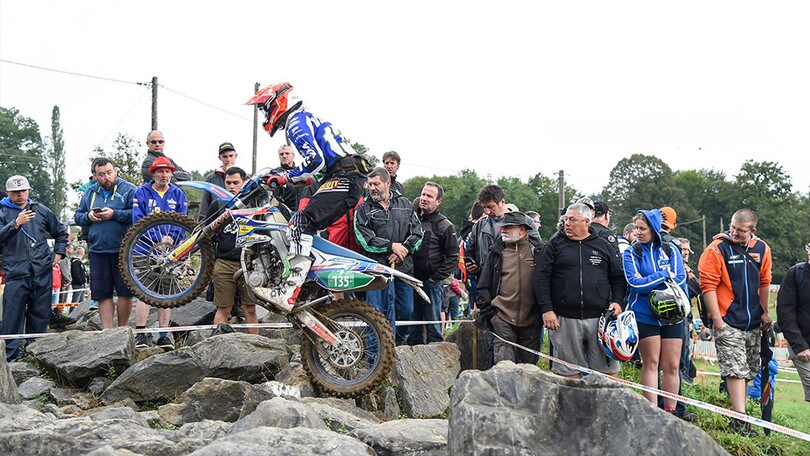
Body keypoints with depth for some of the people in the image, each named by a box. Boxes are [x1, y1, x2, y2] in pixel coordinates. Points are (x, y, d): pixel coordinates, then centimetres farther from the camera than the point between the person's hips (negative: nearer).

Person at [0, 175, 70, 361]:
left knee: (40, 315, 6)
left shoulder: (40, 210, 14)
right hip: (16, 274, -3)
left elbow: (61, 232, 26)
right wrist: (16, 224, -22)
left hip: (43, 272, 3)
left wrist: (58, 253, 15)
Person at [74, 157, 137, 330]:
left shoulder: (129, 190, -1)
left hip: (123, 250, -4)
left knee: (125, 292, -1)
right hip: (97, 251, 4)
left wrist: (115, 214, -16)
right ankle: (107, 331, 7)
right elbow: (77, 216, 21)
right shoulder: (90, 193, 15)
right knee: (103, 294, 4)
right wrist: (88, 217, 0)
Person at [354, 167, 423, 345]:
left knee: (407, 310, 8)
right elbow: (364, 238, -7)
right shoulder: (364, 209, 5)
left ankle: (398, 345, 25)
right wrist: (391, 246, -13)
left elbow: (417, 232, 9)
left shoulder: (405, 204, 14)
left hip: (404, 266, 4)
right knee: (378, 312, -10)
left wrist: (403, 250, -8)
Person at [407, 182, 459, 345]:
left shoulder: (445, 226, -3)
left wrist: (435, 277, -9)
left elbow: (453, 257, -4)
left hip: (432, 283, -5)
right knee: (413, 325, 10)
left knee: (433, 326, -2)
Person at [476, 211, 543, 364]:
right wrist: (488, 312, 0)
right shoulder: (497, 253, 6)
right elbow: (483, 286, 8)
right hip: (503, 318, 0)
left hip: (531, 321, 1)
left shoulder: (537, 251, 4)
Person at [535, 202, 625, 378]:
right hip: (565, 319, -1)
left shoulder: (603, 245, 11)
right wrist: (546, 309, -8)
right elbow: (541, 277, 0)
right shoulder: (555, 244, 6)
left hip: (599, 318, 1)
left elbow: (617, 278, 16)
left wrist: (617, 301, 0)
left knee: (608, 370, 1)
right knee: (570, 371, 4)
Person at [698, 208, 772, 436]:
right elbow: (708, 286, -11)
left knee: (747, 371, 13)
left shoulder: (761, 249, 6)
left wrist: (765, 312, 11)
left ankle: (736, 407, 25)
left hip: (753, 323, 6)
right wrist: (717, 319, -15)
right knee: (736, 370, -12)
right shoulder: (717, 249, -10)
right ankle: (740, 420, -15)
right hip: (728, 322, -6)